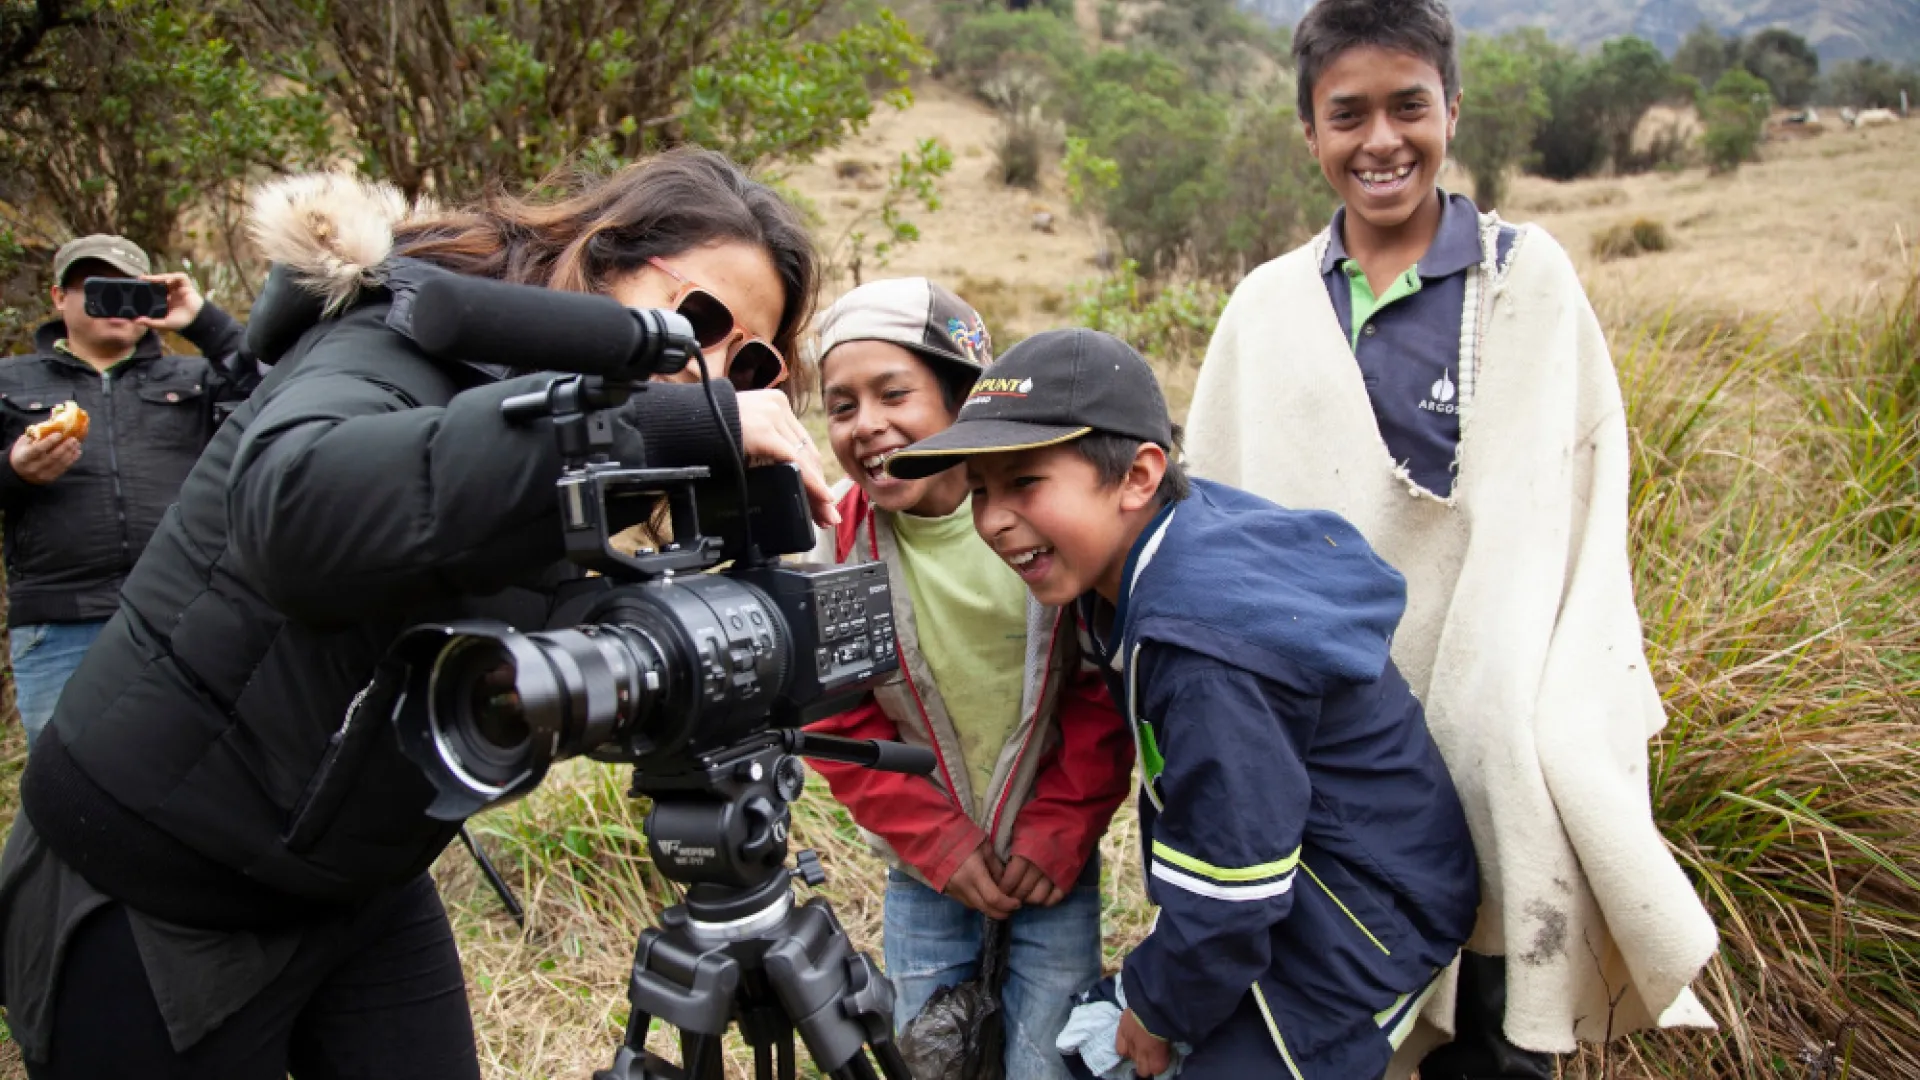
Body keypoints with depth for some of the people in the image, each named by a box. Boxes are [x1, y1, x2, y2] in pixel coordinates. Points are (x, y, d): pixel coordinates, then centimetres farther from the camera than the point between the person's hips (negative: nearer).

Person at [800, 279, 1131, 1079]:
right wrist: (938, 842, -8)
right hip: (924, 860, 2)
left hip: (1051, 850, -1)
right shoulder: (840, 534, -11)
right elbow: (841, 722, -4)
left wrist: (1060, 831, -9)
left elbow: (1107, 689, -8)